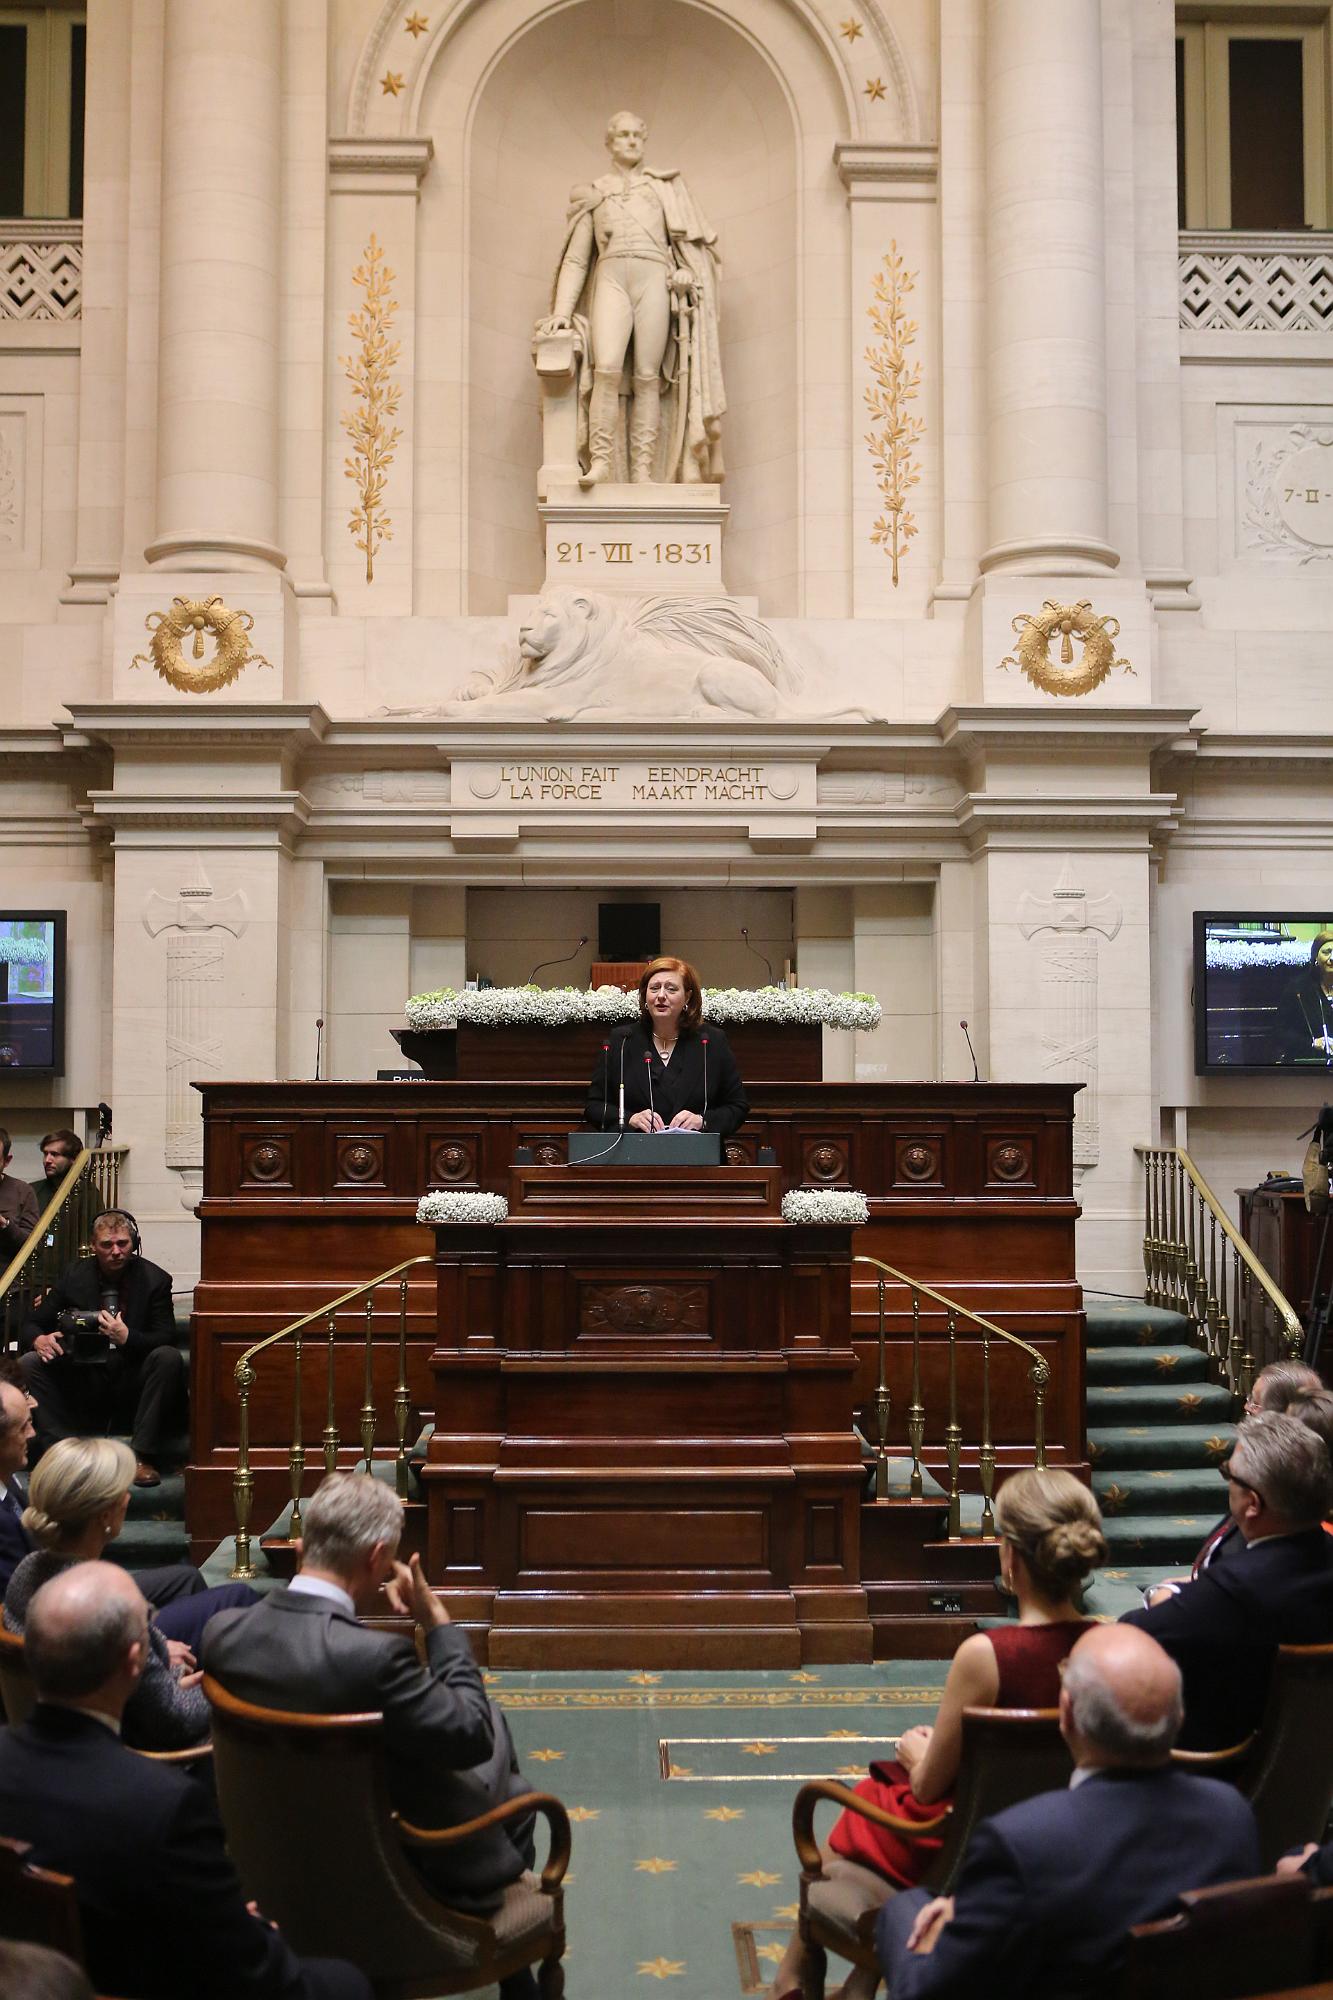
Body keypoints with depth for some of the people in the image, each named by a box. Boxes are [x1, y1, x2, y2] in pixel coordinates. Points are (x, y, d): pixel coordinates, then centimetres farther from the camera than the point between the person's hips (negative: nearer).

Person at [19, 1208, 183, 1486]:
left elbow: (166, 1338, -10)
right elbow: (32, 1324, 6)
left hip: (132, 1386, -2)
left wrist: (128, 1338, -29)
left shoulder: (155, 1279, -3)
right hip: (82, 1385, 2)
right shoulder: (73, 1275, 3)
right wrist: (38, 1340, -19)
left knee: (170, 1358, -30)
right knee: (29, 1363, -19)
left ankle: (143, 1458, -26)